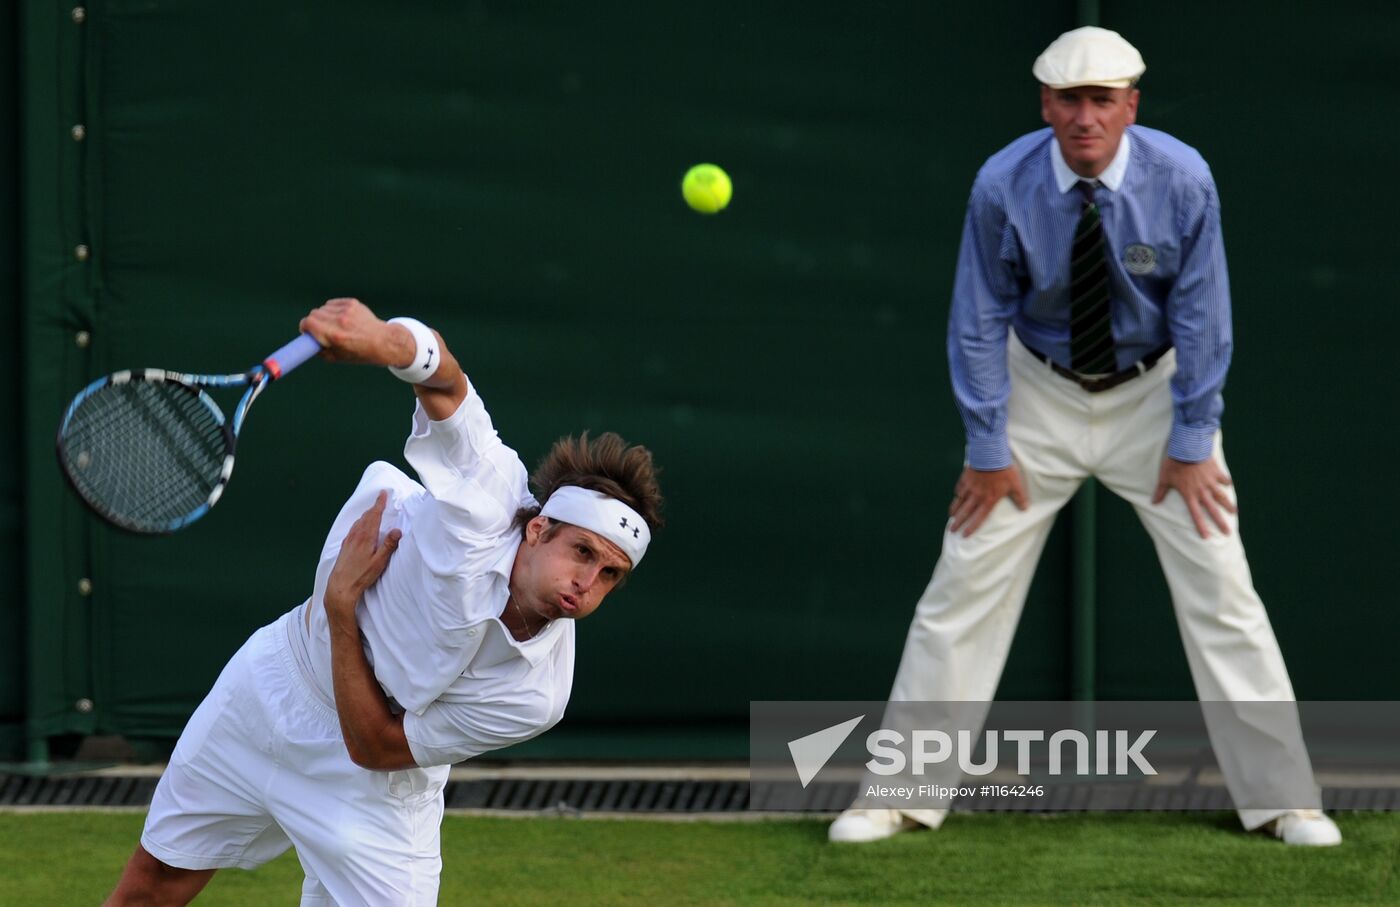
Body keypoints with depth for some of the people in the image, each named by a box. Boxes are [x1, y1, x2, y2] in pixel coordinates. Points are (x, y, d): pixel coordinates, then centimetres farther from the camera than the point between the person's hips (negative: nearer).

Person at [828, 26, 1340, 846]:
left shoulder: (1182, 180, -20)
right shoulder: (1003, 186, -19)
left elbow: (1202, 315, -12)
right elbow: (980, 320, -10)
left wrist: (1192, 441, -12)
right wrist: (988, 448, -9)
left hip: (1154, 392, 0)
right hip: (1040, 393, 1)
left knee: (1219, 587, -5)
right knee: (965, 585, -3)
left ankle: (1282, 798, 4)